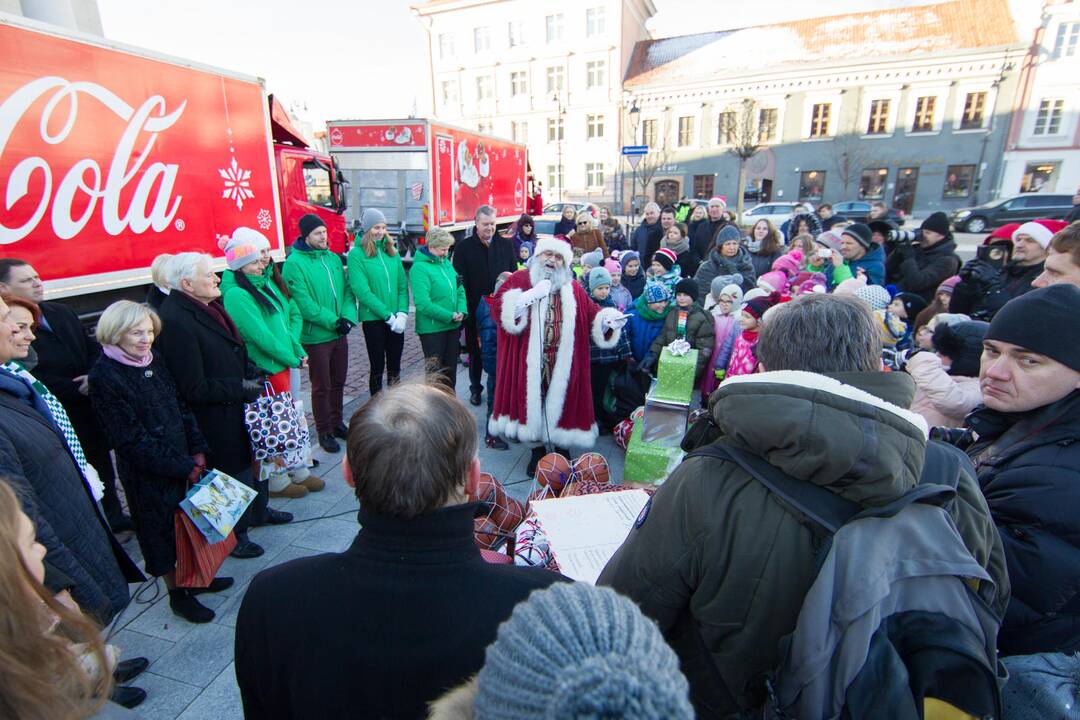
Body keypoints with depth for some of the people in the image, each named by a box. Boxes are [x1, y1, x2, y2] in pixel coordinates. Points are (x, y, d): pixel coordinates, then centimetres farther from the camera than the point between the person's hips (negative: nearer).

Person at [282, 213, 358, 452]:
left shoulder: (333, 258, 8)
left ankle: (337, 423, 34)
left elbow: (347, 290, 7)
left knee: (338, 382, 17)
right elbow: (304, 303, -18)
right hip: (315, 336, -6)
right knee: (321, 387, 5)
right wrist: (333, 321, -18)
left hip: (339, 334, 6)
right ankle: (324, 432, 20)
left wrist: (348, 316, -10)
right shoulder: (294, 263, -12)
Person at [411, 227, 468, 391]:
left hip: (452, 327, 7)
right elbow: (423, 303, -23)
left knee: (450, 369, 17)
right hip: (432, 329, -7)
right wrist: (450, 316, -20)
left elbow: (460, 290, 11)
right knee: (435, 372, 5)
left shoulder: (446, 263, 8)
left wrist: (461, 311, -7)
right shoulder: (419, 268, -15)